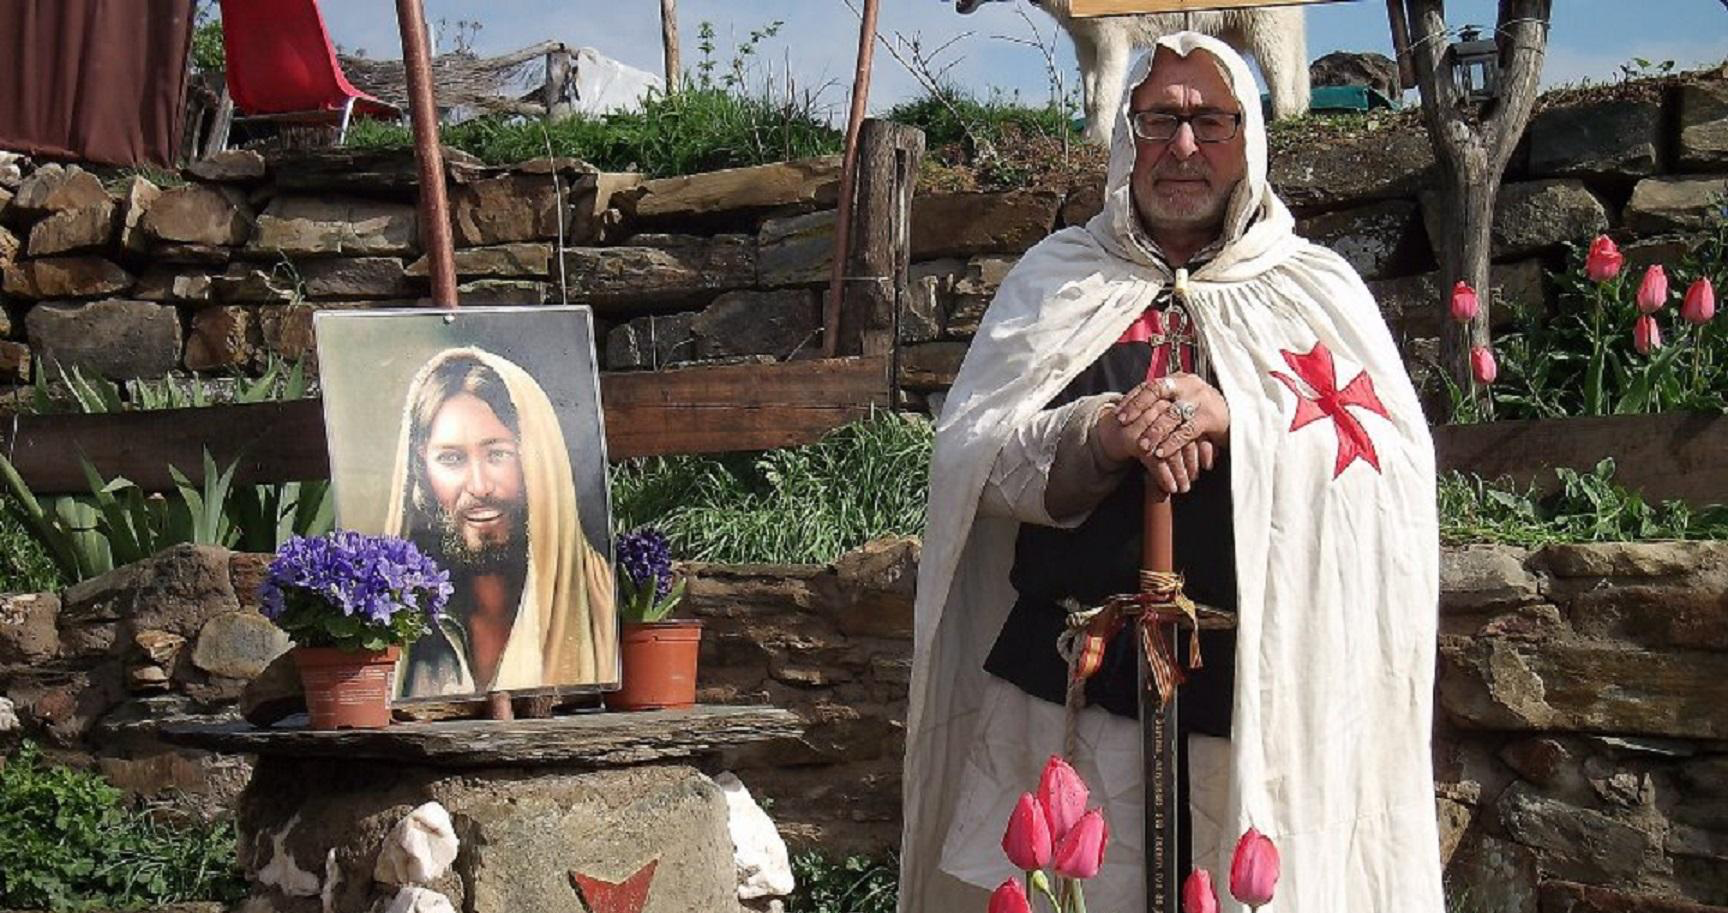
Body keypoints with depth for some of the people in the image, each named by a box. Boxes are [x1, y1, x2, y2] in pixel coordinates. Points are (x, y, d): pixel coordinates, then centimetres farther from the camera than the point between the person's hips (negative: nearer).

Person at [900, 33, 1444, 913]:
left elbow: (1395, 463, -2)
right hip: (1067, 687, 1)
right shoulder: (1053, 279, 15)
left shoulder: (1317, 291, 12)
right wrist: (1097, 437, -13)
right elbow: (965, 458, 6)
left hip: (1263, 695, -1)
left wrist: (1237, 421, -16)